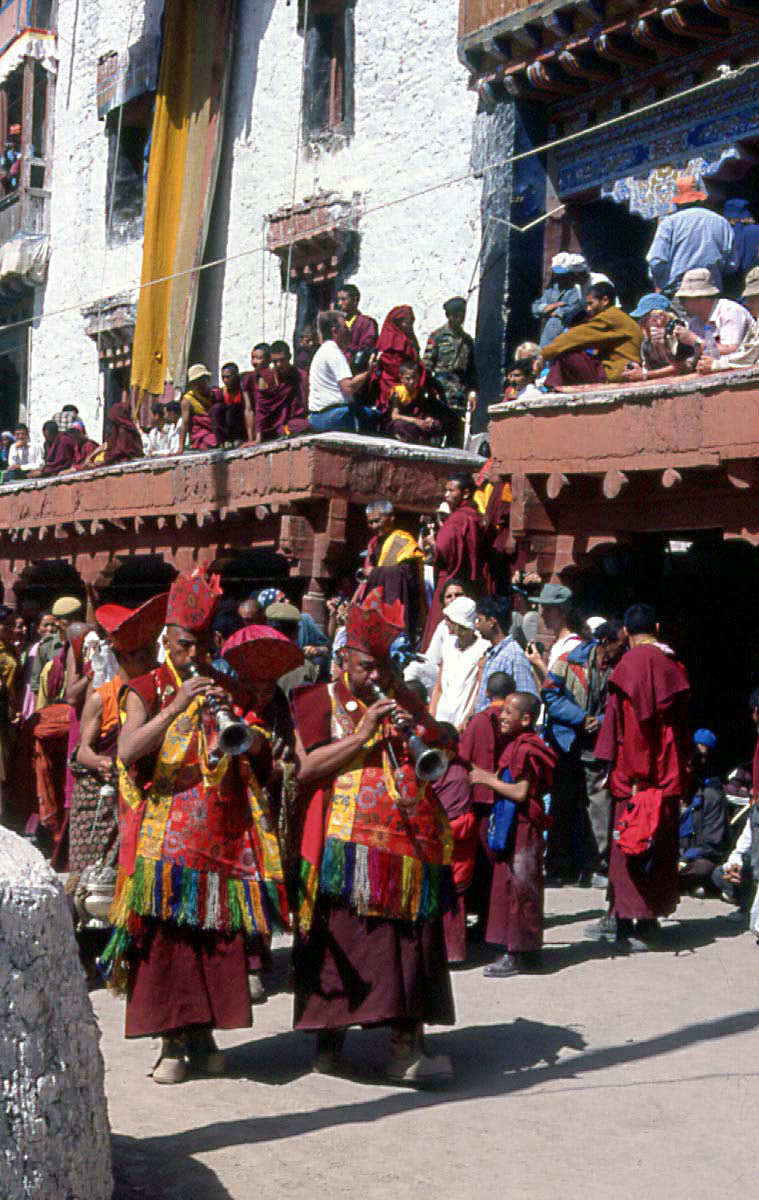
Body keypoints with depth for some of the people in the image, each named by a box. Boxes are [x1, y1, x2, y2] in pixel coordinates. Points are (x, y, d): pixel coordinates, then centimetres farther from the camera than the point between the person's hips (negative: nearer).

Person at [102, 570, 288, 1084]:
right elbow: (127, 751, -15)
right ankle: (171, 1043, 6)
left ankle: (204, 1033, 16)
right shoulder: (148, 689, 2)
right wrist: (179, 705, -24)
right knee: (165, 937, -4)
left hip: (224, 838, 3)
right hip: (166, 838, -3)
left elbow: (261, 751, 6)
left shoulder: (226, 687, 13)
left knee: (220, 937, 3)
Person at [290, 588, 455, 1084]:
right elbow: (307, 768, -7)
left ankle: (407, 1044, -3)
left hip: (409, 841, 3)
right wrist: (362, 735, -14)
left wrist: (416, 729, -4)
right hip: (348, 845, -3)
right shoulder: (323, 701, 6)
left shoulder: (407, 701, 18)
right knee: (344, 941, 2)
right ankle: (331, 1033, 20)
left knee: (409, 942, -3)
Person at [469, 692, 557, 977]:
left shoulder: (526, 749, -16)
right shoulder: (515, 746, 15)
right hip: (512, 827, 10)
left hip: (523, 828, -10)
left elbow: (521, 792, -21)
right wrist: (488, 777, 10)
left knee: (519, 886, -5)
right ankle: (525, 951, 21)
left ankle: (518, 955, 1)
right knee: (509, 884, 13)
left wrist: (488, 779, -16)